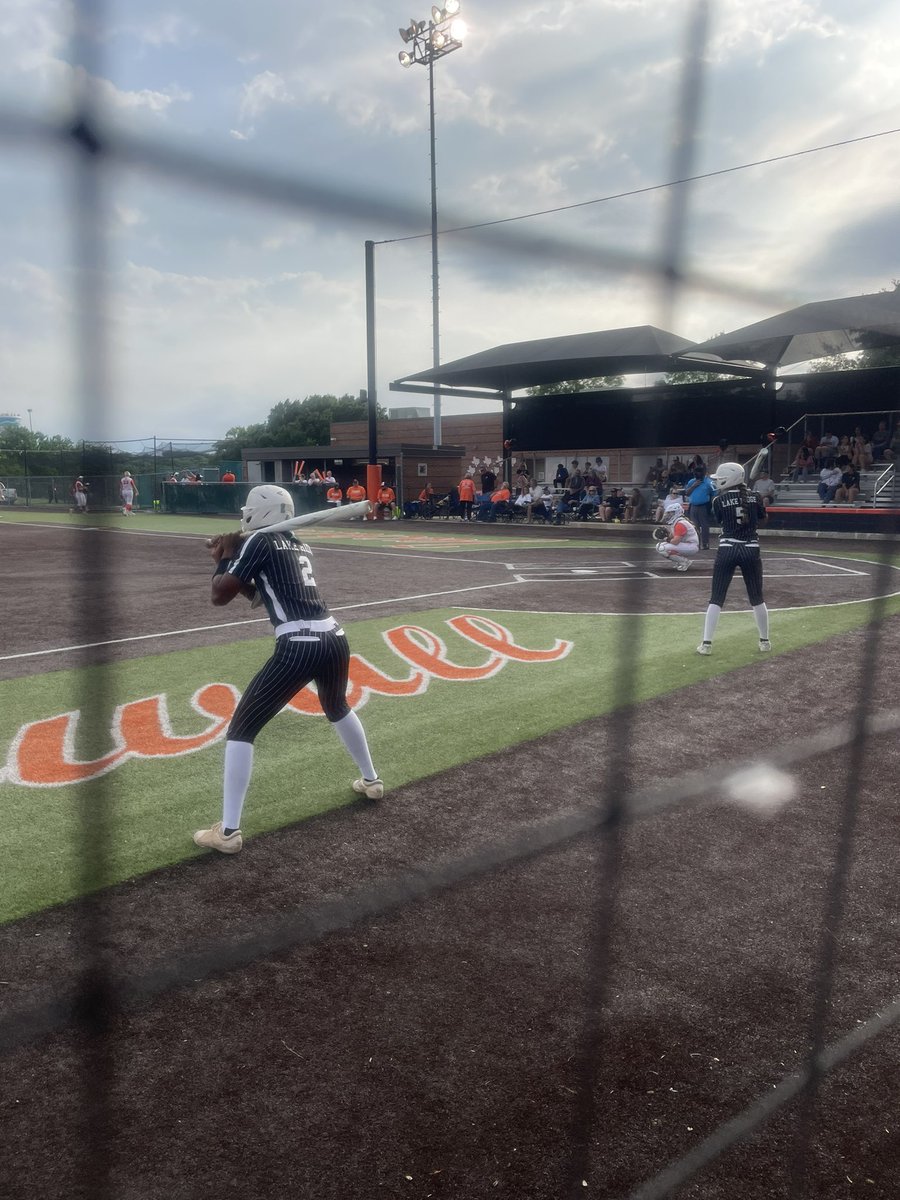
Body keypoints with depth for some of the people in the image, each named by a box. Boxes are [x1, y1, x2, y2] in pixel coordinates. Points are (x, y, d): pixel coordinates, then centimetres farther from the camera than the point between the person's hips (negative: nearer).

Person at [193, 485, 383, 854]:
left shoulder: (259, 542, 0)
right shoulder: (300, 546, 22)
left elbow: (219, 596, -1)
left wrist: (225, 558, 15)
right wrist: (231, 557, 26)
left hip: (298, 648, -8)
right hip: (334, 642, 8)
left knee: (241, 728, 4)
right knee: (338, 709, 37)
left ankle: (227, 831, 3)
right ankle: (371, 781, 51)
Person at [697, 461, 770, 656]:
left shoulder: (719, 500, -6)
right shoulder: (754, 497, 1)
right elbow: (762, 517, 15)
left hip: (727, 551, -2)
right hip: (751, 551, 2)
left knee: (716, 599, 4)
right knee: (757, 599, 15)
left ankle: (706, 644, 0)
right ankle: (765, 641, 23)